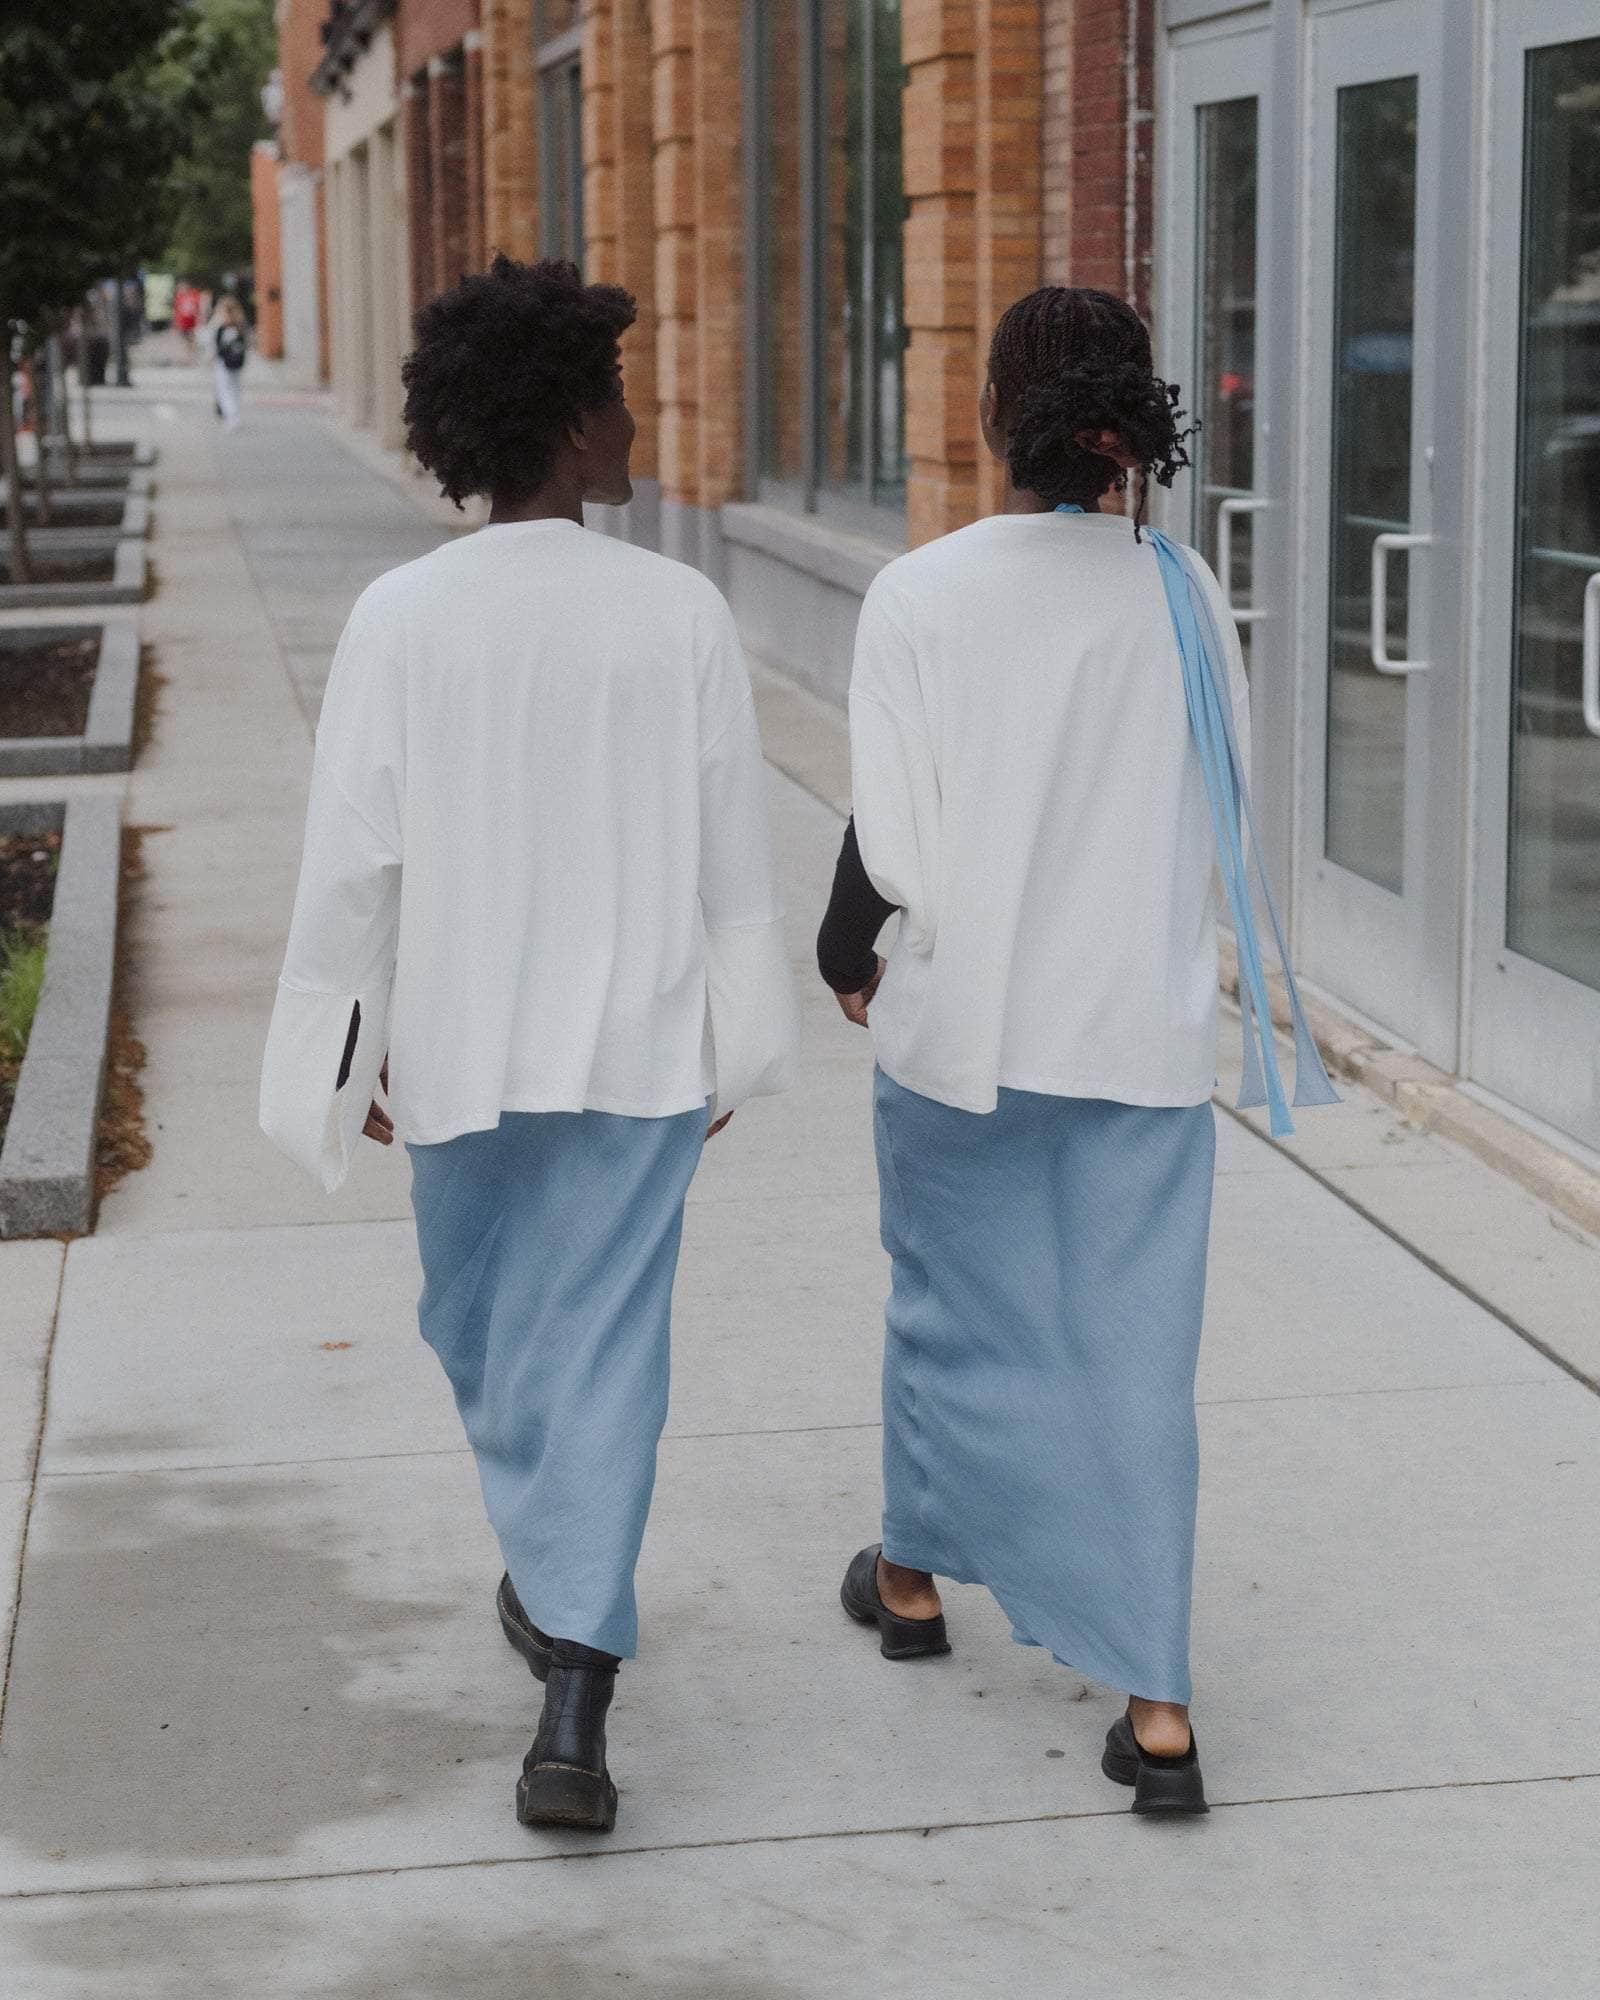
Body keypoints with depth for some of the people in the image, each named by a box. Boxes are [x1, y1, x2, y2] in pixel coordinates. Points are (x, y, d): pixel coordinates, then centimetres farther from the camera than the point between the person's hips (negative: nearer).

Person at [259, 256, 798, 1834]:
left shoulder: (400, 619, -11)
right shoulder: (681, 614, -9)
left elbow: (352, 860, -8)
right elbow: (732, 858, -3)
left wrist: (343, 1047, 4)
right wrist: (737, 1043, 10)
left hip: (462, 1043, 1)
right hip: (641, 1046, 0)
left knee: (482, 1330, 22)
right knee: (602, 1350, 2)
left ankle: (551, 1574, 42)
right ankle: (571, 1700, -4)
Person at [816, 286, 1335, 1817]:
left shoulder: (922, 595, -12)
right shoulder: (1183, 593, -4)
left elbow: (890, 839, -10)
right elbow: (1227, 816, 3)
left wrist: (846, 958, 9)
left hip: (965, 1029, -1)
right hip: (1148, 1031, 2)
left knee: (955, 1305, 19)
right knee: (1137, 1344, 5)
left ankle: (915, 1575, 40)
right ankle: (1154, 1703, 4)